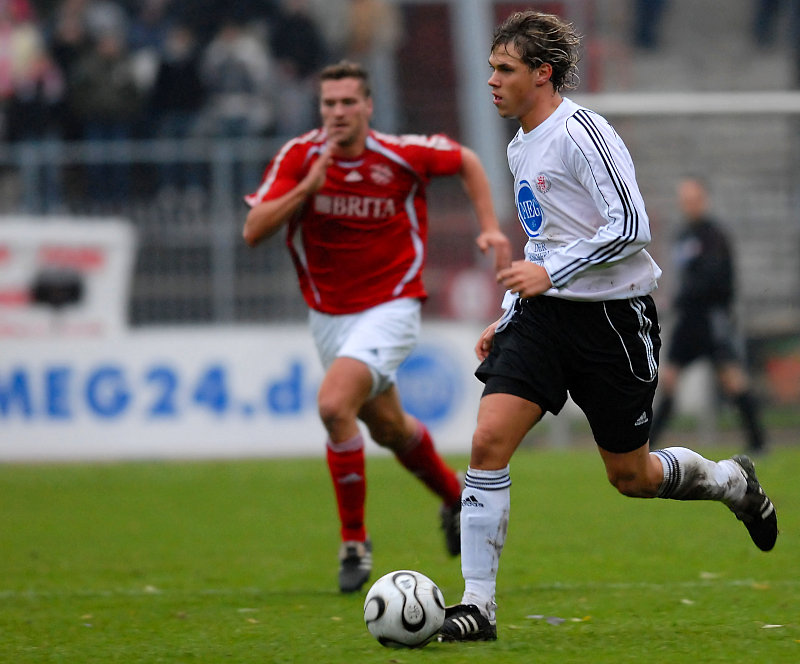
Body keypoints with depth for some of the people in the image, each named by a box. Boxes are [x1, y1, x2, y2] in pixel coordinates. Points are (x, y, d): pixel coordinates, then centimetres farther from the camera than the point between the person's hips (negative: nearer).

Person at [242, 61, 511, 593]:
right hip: (329, 315, 4)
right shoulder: (299, 157, -10)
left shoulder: (403, 155, -13)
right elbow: (253, 231, -17)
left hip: (390, 308, -4)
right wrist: (307, 187, -29)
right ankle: (457, 499, 47)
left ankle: (355, 542, -12)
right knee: (387, 426, 18)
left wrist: (491, 228, -3)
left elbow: (466, 161, 7)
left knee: (334, 405, -25)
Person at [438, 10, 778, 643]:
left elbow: (629, 225, -21)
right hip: (544, 312, 7)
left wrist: (550, 273, -23)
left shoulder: (582, 133, -15)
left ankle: (732, 481, 37)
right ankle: (477, 605, -12)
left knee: (631, 476, 5)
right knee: (488, 442, -13)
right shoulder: (521, 148, 13)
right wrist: (508, 317, 21)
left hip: (613, 316, -7)